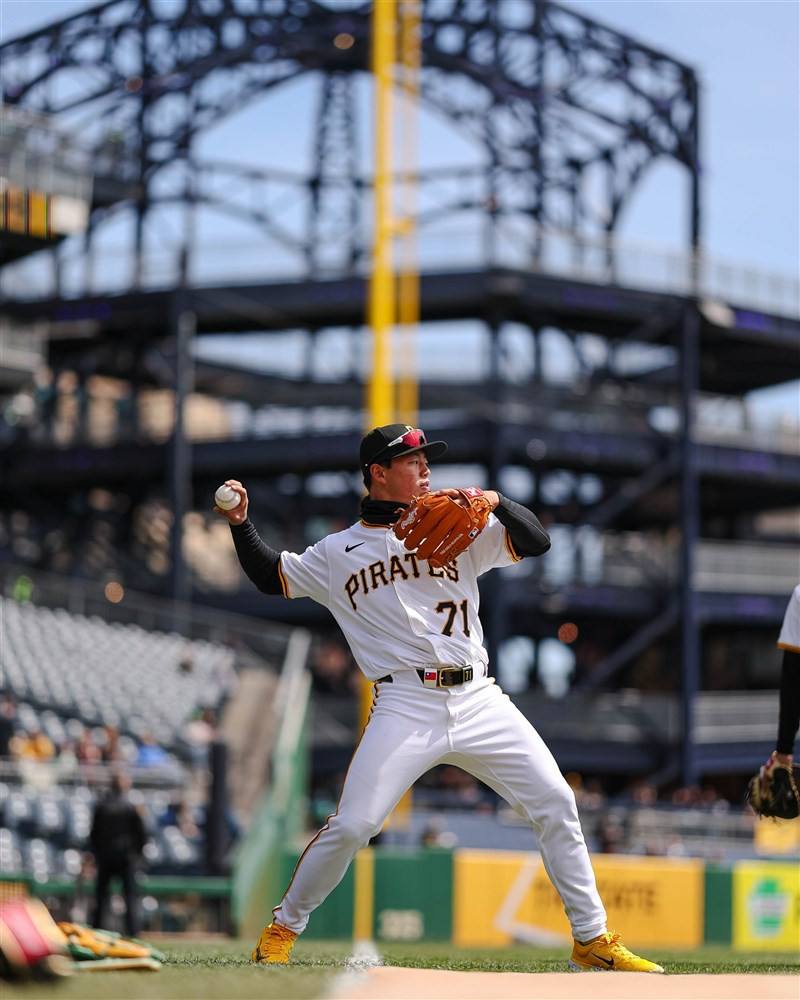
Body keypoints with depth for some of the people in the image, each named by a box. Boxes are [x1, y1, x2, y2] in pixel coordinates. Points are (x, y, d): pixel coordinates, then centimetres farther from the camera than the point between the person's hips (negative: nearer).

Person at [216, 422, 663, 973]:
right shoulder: (338, 552, 11)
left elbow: (537, 540, 5)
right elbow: (272, 575, 23)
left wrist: (496, 502, -12)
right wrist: (241, 523, 9)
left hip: (479, 701, 2)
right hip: (405, 709, -2)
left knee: (556, 804, -4)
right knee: (351, 825, -14)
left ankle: (593, 940, 6)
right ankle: (282, 929, 7)